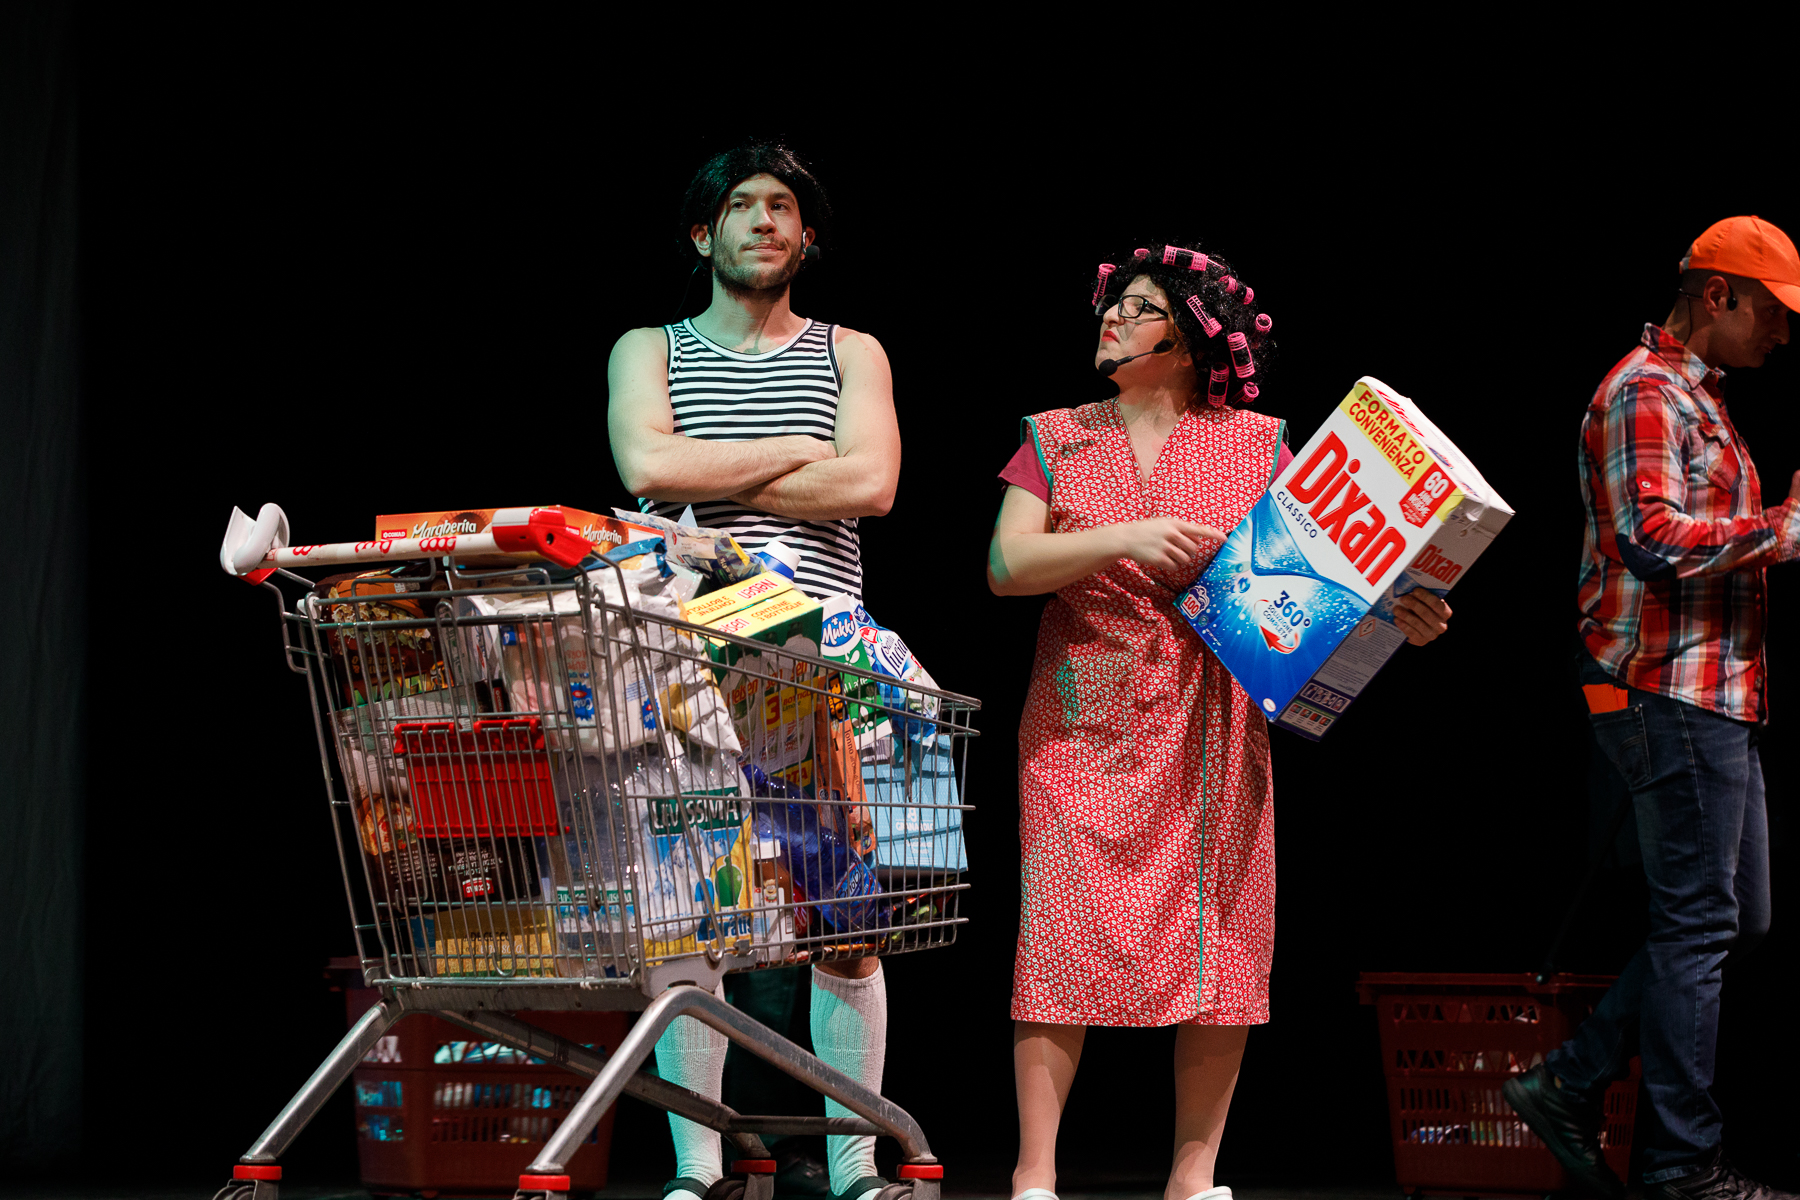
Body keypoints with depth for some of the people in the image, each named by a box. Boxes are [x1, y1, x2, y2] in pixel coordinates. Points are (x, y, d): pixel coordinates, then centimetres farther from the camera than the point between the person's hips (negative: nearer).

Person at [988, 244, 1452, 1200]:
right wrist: (1125, 537, -14)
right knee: (1064, 936, -7)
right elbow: (1005, 565, -1)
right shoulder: (1055, 438, 10)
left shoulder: (1259, 444, 9)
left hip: (1212, 732, 1)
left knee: (1219, 937, -2)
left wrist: (1393, 611, -13)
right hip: (1083, 726, -1)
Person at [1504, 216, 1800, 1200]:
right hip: (1672, 689, -11)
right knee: (1700, 922, -6)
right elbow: (1655, 538, -23)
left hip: (1714, 692, 11)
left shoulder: (1696, 398, 22)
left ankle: (1570, 1084, 14)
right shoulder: (1646, 391, -11)